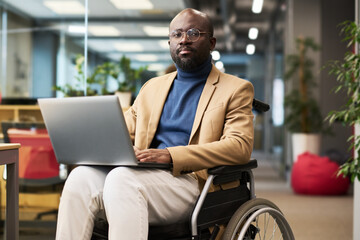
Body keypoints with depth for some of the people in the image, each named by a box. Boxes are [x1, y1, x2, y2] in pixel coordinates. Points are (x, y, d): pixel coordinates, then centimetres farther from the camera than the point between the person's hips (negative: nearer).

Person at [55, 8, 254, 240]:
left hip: (190, 180, -5)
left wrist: (170, 155, -18)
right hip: (143, 173, 5)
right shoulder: (152, 87, 27)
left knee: (121, 178, -33)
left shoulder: (236, 89, 9)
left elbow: (240, 146, -7)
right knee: (82, 176, -25)